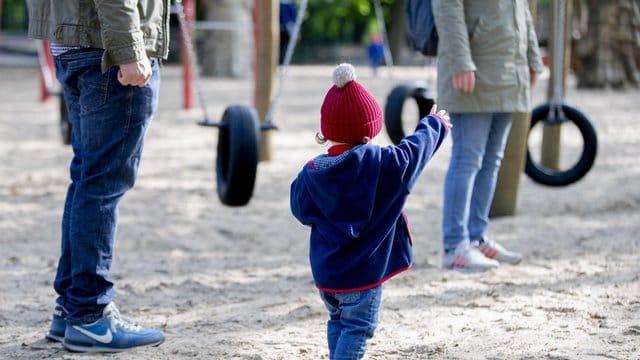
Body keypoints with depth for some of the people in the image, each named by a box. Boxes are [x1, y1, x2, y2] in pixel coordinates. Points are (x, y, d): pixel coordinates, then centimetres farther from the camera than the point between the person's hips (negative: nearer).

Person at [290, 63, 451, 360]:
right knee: (357, 328, 0)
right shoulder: (382, 164, -17)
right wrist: (434, 125, 15)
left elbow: (301, 211, 4)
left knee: (338, 321, 22)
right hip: (361, 270, -5)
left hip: (324, 269, 5)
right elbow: (415, 149, -2)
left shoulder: (311, 173, -7)